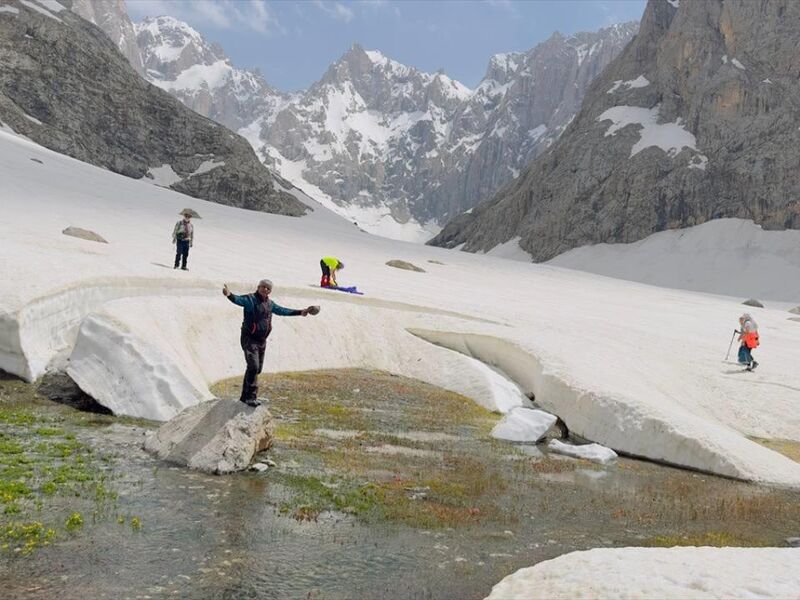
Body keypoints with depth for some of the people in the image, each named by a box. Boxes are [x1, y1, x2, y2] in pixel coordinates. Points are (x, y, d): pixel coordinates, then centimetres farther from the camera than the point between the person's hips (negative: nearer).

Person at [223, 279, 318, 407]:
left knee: (257, 369, 11)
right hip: (249, 338, -8)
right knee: (253, 366, -17)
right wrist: (230, 295, -53)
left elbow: (283, 311, 25)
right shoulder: (250, 299, -11)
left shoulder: (270, 304, 12)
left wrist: (300, 312, 27)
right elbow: (239, 300, -32)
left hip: (262, 340, 8)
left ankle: (245, 396, 24)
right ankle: (251, 397, -9)